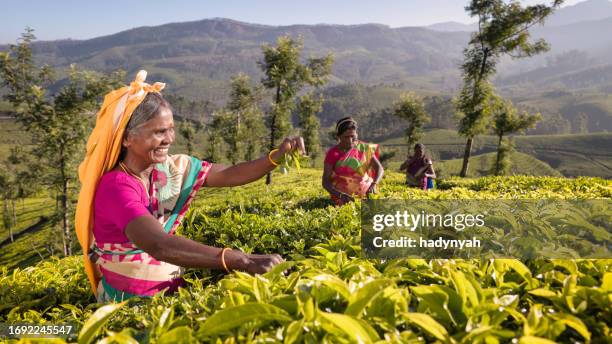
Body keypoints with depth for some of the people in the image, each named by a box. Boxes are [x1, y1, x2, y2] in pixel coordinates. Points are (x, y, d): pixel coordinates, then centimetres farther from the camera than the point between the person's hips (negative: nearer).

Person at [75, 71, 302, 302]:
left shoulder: (171, 167, -1)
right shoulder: (115, 186, -22)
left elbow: (228, 175, -6)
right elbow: (158, 245, -36)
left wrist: (277, 156, -24)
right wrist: (242, 261, -45)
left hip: (170, 291, 6)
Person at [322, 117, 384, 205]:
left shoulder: (364, 148, -1)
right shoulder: (332, 153, -8)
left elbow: (380, 168, -5)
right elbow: (325, 182, -12)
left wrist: (373, 184, -26)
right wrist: (340, 195, -30)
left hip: (365, 193, 3)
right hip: (343, 198, -3)